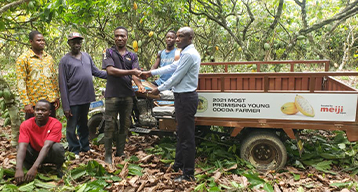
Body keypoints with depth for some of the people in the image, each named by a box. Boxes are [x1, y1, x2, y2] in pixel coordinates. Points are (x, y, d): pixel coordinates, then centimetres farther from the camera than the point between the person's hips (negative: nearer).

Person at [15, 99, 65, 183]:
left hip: (49, 154, -2)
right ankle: (29, 169, -3)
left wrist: (34, 167, -45)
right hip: (34, 153, 2)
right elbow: (22, 147, -31)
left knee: (58, 147, -34)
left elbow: (47, 146, -34)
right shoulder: (26, 125, -17)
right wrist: (18, 169, -46)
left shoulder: (56, 124, -24)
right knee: (20, 148, -26)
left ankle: (59, 170, -6)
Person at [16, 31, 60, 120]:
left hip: (50, 101, 4)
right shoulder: (23, 59, -4)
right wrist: (26, 103, -14)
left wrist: (57, 97, 9)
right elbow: (21, 83, -8)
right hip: (33, 103, -4)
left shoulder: (49, 58, 10)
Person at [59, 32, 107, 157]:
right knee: (72, 127, 6)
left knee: (83, 125, 19)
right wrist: (66, 106, -13)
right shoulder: (65, 60, -7)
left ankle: (85, 148, 32)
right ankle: (74, 151, 21)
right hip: (73, 100, -5)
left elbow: (96, 72, 14)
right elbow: (63, 85, -9)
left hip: (86, 98, 5)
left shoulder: (87, 56, 10)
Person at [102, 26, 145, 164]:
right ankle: (108, 155, 16)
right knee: (110, 126, 2)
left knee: (125, 126, 11)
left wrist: (139, 85, -23)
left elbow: (135, 74, -1)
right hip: (112, 95, -3)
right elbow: (110, 70, -12)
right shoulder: (109, 52, 3)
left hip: (128, 95, 4)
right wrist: (131, 72, -18)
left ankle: (120, 153, 25)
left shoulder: (132, 56, 11)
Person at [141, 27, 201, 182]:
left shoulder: (189, 54, -17)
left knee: (187, 137, -3)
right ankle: (178, 164, 36)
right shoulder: (187, 53, 16)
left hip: (186, 98, -11)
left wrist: (159, 89, -5)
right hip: (182, 96, 11)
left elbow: (176, 77, -17)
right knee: (181, 133, 20)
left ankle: (188, 174, 8)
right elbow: (171, 67, 20)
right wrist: (150, 73, 20)